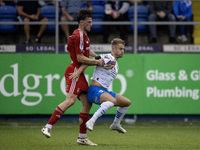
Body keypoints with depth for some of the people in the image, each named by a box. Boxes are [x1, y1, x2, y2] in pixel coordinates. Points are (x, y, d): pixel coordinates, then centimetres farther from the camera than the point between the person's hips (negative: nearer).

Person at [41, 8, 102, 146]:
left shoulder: (84, 34, 18)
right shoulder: (78, 36, -14)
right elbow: (80, 58, -18)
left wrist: (98, 57, 24)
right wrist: (97, 62, -11)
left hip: (79, 73, 10)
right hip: (74, 71, -10)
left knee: (87, 103, 7)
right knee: (71, 100, -23)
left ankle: (82, 137, 10)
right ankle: (48, 127, -25)